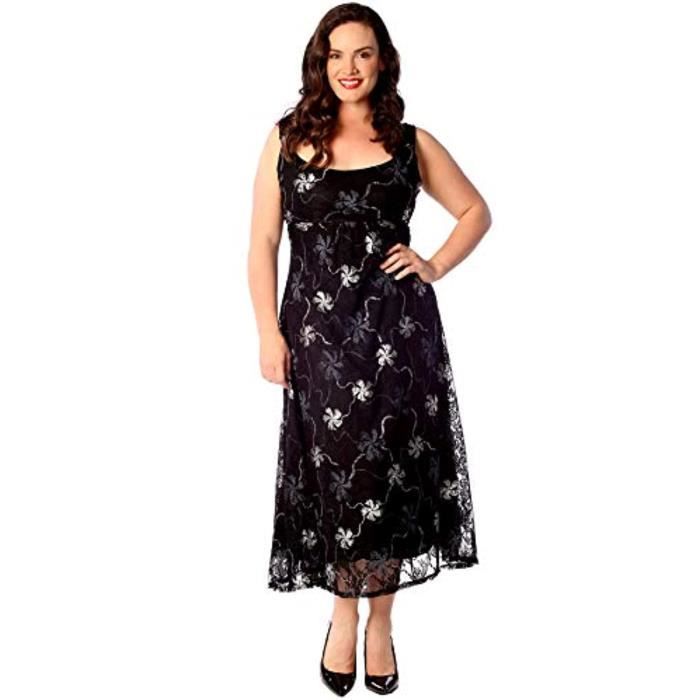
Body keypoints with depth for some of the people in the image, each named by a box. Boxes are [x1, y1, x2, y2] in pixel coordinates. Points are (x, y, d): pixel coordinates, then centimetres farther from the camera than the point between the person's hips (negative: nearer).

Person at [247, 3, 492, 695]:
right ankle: (343, 617, 28)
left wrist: (434, 266, 0)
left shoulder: (411, 142, 6)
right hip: (318, 331, 0)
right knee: (332, 473, 5)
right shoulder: (288, 139, 5)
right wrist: (269, 332, -3)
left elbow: (476, 210, 16)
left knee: (391, 472, 5)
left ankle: (380, 620, 25)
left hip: (399, 330, 1)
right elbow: (263, 243, 4)